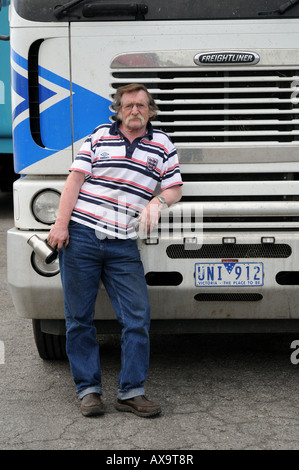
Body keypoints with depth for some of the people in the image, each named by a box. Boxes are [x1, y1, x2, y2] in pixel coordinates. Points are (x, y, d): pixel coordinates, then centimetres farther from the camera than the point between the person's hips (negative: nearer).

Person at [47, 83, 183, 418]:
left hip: (123, 245, 1)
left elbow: (174, 189, 13)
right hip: (80, 236, -1)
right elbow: (75, 179, 5)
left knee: (138, 317, -5)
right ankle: (88, 389, 12)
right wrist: (61, 223, -5)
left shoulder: (162, 145, 14)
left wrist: (156, 202, -10)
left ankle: (131, 391, 4)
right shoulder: (99, 136, 10)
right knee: (79, 317, 2)